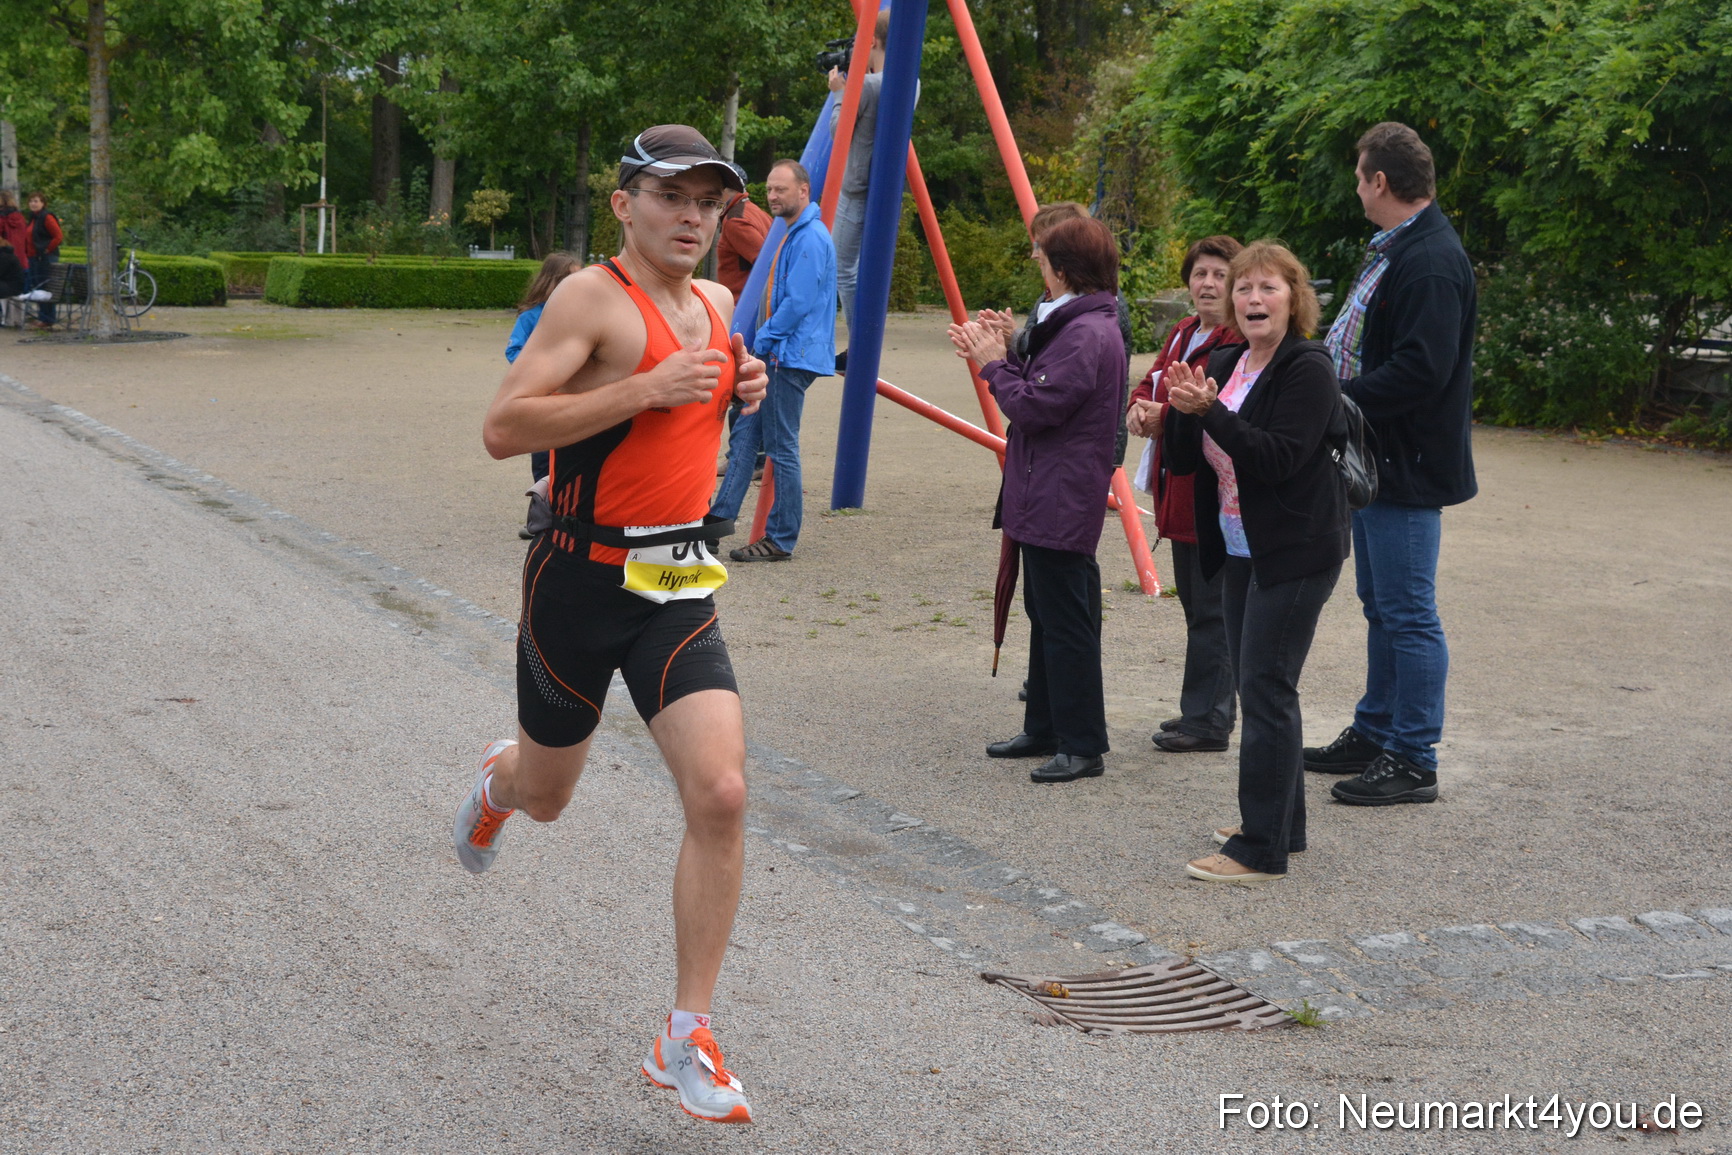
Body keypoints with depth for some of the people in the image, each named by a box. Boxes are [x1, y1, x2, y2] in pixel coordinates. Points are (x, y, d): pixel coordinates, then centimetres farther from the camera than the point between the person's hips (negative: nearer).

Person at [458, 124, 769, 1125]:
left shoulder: (716, 304, 9)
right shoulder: (593, 298, -14)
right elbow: (503, 429, -22)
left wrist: (742, 385, 8)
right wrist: (646, 390, -27)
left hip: (681, 588, 5)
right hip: (584, 579, -4)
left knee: (721, 794, -13)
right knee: (547, 792, 16)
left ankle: (686, 1039, -2)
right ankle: (498, 783, 57)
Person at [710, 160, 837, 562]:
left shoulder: (810, 237, -15)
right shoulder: (794, 235, 18)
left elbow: (799, 303, -21)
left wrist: (763, 341, -13)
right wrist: (762, 342, 14)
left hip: (792, 358, -10)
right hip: (778, 356, 10)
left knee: (782, 448, -5)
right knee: (745, 435, 10)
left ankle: (781, 540, 2)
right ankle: (719, 518, 13)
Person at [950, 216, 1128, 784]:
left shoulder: (1087, 335, -20)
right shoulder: (1078, 324, 15)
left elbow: (1033, 406, -22)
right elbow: (1041, 388, 18)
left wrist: (995, 363, -7)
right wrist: (996, 355, 11)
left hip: (1061, 505, -11)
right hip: (1046, 498, 11)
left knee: (1066, 623, -6)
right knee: (1047, 615, 17)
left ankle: (1083, 746, 0)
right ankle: (1045, 729, 27)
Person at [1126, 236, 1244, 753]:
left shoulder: (1245, 340, -14)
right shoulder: (1182, 334, 16)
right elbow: (1151, 384, 15)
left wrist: (1165, 415, -26)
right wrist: (1139, 407, -7)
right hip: (1179, 491, 10)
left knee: (1212, 609, -3)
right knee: (1195, 604, 16)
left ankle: (1207, 719, 5)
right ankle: (1201, 710, 26)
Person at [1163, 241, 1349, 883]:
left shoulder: (1307, 370, -13)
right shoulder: (1225, 365, 12)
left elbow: (1279, 458, -24)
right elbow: (1185, 460, 10)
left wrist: (1211, 410, -28)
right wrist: (1181, 409, -9)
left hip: (1295, 554, -9)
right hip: (1240, 552, 9)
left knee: (1266, 688, -10)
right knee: (1254, 684, 14)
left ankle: (1262, 849, -6)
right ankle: (1281, 822, 27)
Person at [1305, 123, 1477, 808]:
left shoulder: (1432, 262, -19)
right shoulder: (1394, 251, 15)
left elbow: (1421, 369, -28)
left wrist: (1340, 399, -22)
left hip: (1408, 467, -11)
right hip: (1374, 459, 11)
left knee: (1408, 615, -4)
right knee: (1382, 608, 19)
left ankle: (1414, 761, 3)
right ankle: (1374, 735, 31)